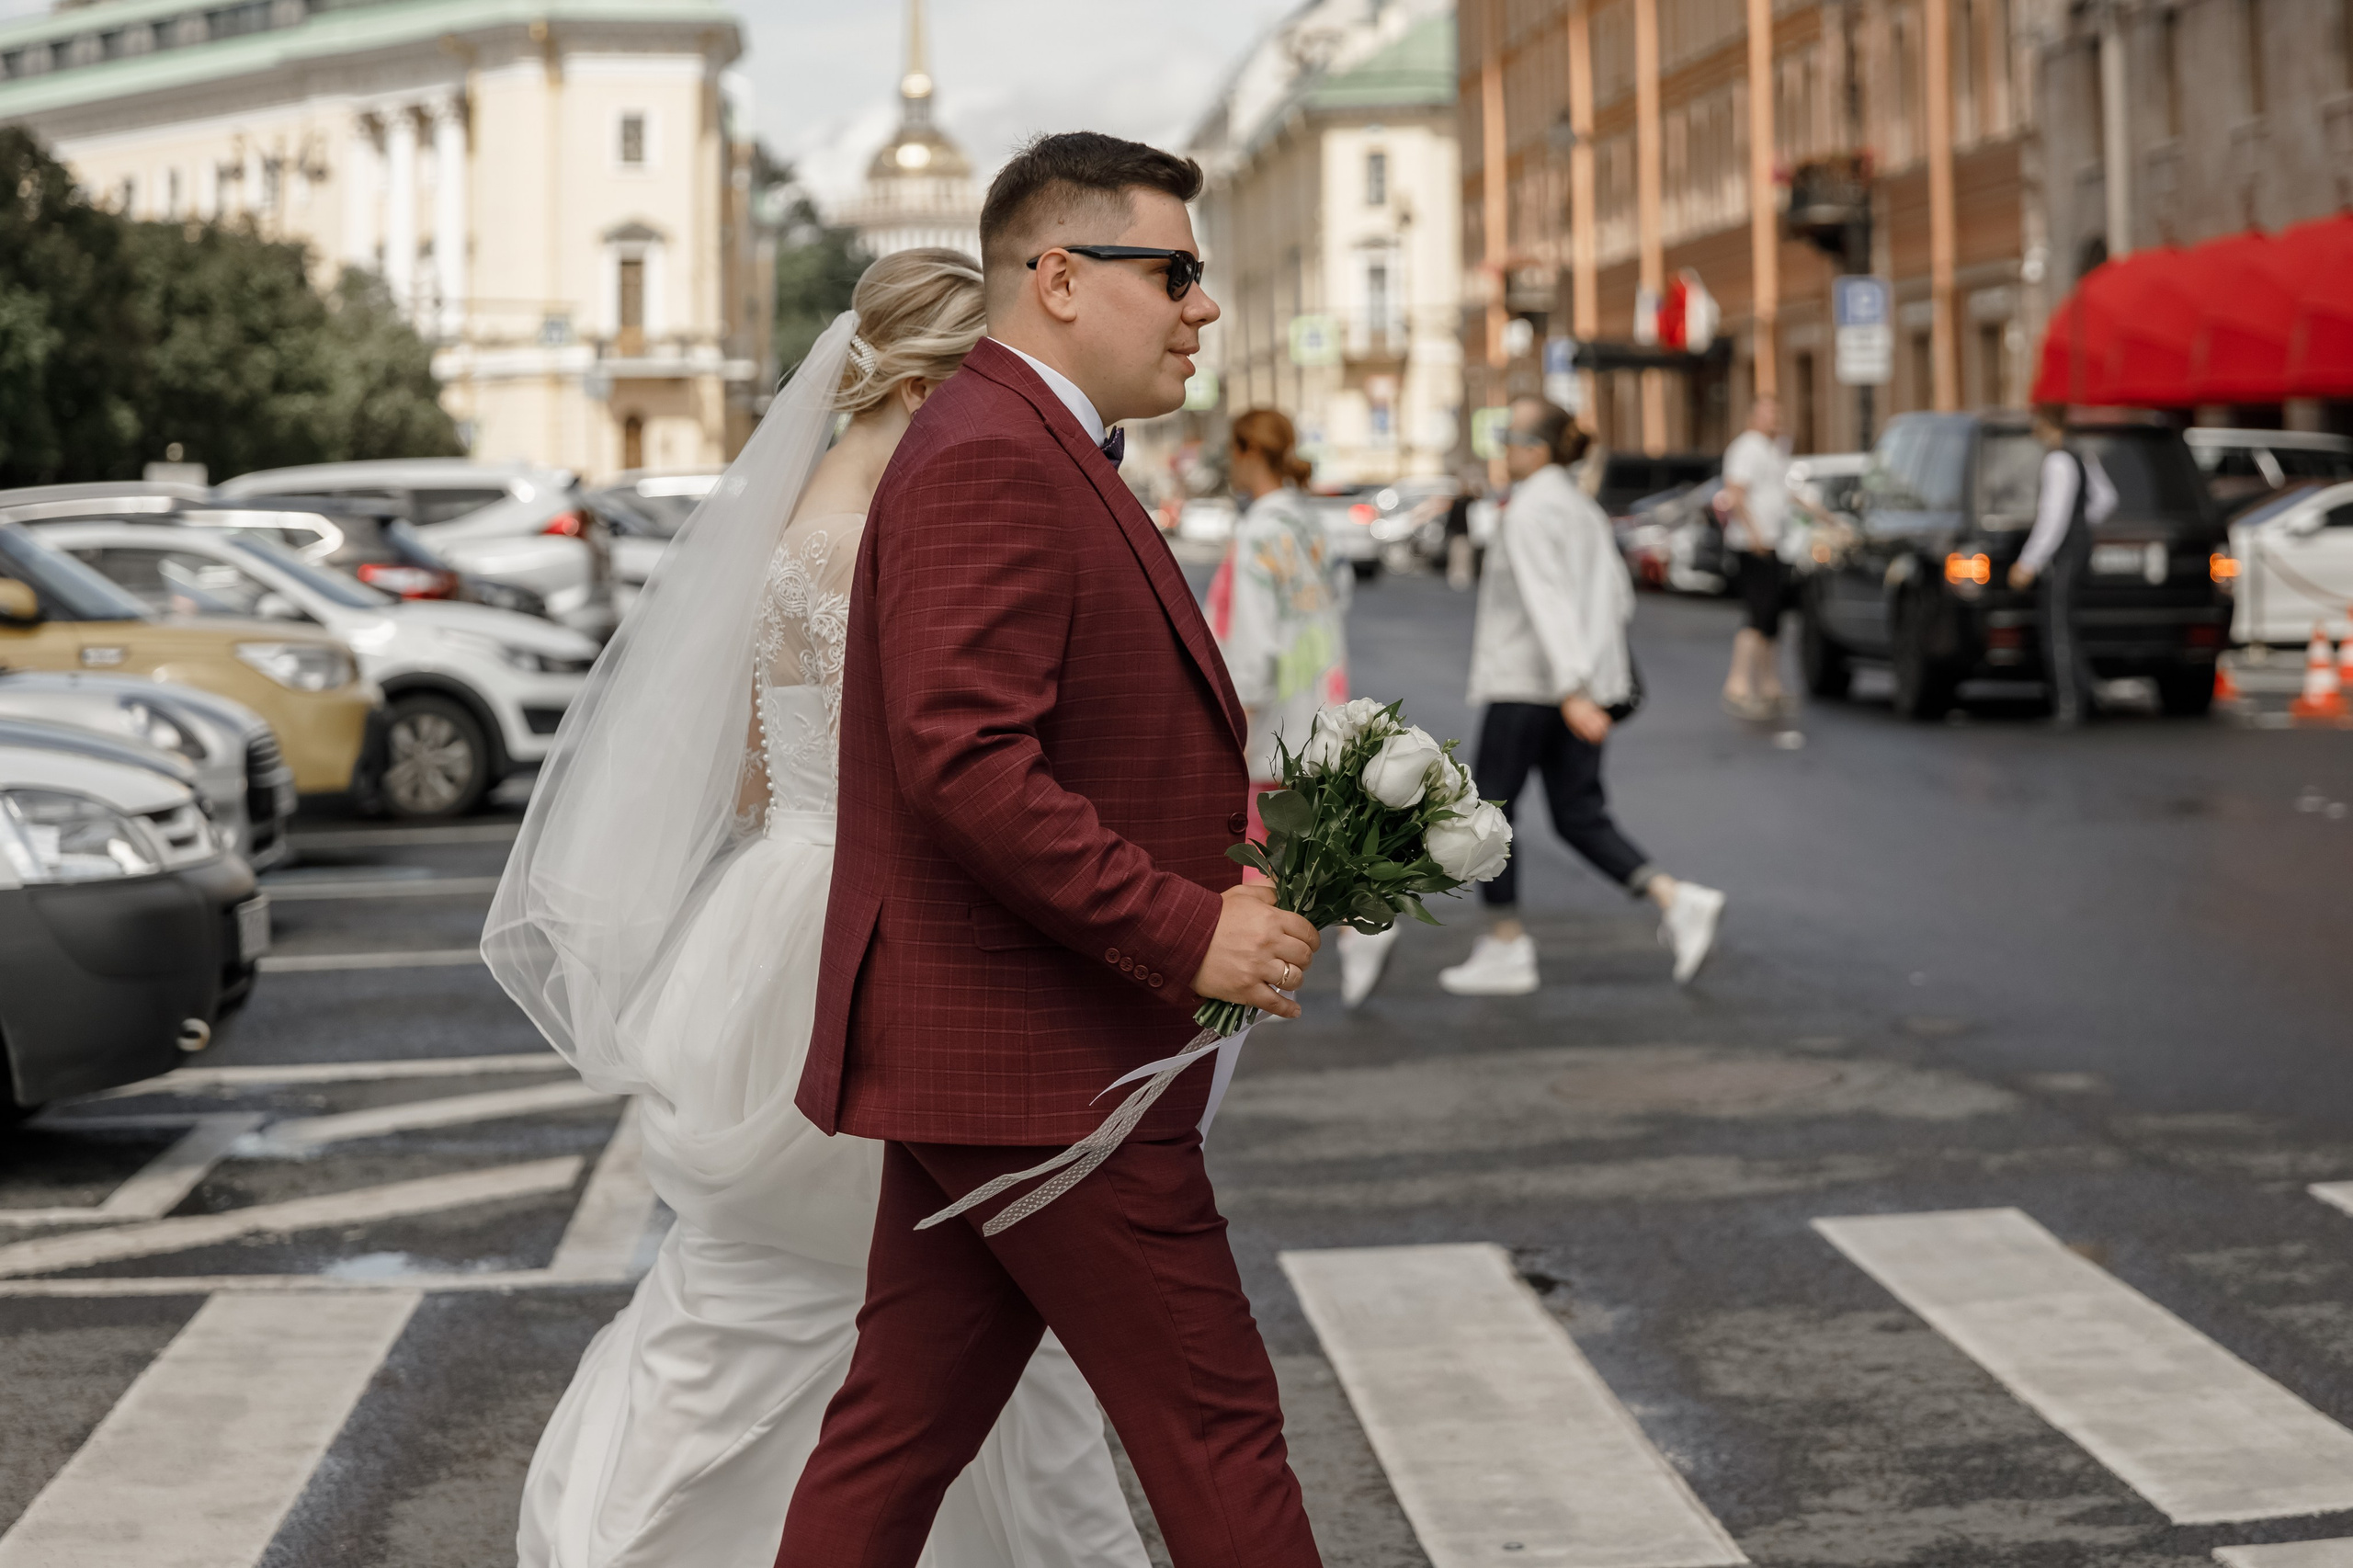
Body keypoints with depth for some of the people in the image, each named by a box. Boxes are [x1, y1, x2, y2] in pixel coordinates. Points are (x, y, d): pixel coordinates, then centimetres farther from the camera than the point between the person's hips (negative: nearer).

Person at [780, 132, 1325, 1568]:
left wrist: (1234, 844, 8)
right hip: (1041, 1068, -10)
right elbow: (967, 763, -26)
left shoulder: (1037, 456, 19)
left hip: (974, 1054, 10)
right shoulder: (990, 461, -16)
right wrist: (1192, 932, -23)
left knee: (899, 1435, 13)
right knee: (1216, 1427, 0)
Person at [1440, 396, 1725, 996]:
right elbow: (1618, 599, 17)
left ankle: (1505, 951, 8)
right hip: (1580, 686, 8)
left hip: (1526, 684, -8)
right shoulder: (1583, 509, 13)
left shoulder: (1528, 514, -14)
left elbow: (1548, 602, -23)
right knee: (1580, 819, 9)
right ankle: (1677, 900, -7)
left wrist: (1572, 691, -29)